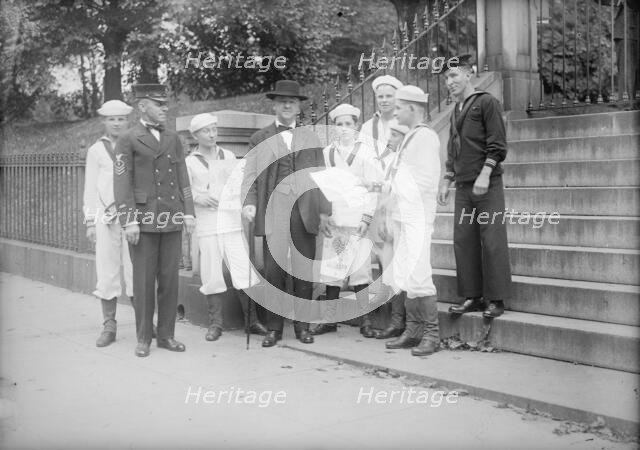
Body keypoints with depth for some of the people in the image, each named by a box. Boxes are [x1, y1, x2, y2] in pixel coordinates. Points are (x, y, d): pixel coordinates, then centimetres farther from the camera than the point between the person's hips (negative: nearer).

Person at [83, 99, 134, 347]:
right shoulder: (96, 150, 10)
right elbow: (90, 189, 11)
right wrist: (90, 222, 5)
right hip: (105, 217, 1)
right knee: (107, 271, 2)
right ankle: (109, 325, 11)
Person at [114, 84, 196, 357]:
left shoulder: (173, 139, 14)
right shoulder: (128, 140, 0)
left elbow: (183, 179, 15)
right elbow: (121, 183, -5)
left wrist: (189, 212, 6)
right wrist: (129, 221, -12)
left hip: (172, 220, 4)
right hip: (144, 220, -4)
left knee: (170, 279, 6)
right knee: (144, 281, 1)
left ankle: (166, 335, 16)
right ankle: (143, 338, 12)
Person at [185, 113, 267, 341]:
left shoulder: (229, 156, 14)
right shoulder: (189, 162, 6)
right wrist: (196, 197, -11)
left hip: (233, 222, 2)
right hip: (207, 226, -1)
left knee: (244, 272, -4)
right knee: (212, 275, 1)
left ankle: (252, 320, 7)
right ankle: (215, 323, 13)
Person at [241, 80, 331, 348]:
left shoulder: (311, 139, 17)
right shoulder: (260, 139, 12)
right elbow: (250, 175, 7)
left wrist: (324, 210, 7)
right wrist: (249, 203, -10)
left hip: (305, 212, 2)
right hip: (273, 212, -1)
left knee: (304, 271, 3)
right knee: (273, 271, -2)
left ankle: (302, 326, 13)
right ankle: (274, 328, 7)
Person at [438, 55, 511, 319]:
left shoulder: (486, 102, -2)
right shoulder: (455, 111, 20)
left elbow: (498, 144, -9)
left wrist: (485, 174, -17)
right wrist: (446, 182, 19)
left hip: (488, 185, -7)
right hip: (463, 187, 7)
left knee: (492, 242, -5)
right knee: (463, 242, 5)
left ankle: (496, 300, 1)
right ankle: (472, 297, 12)